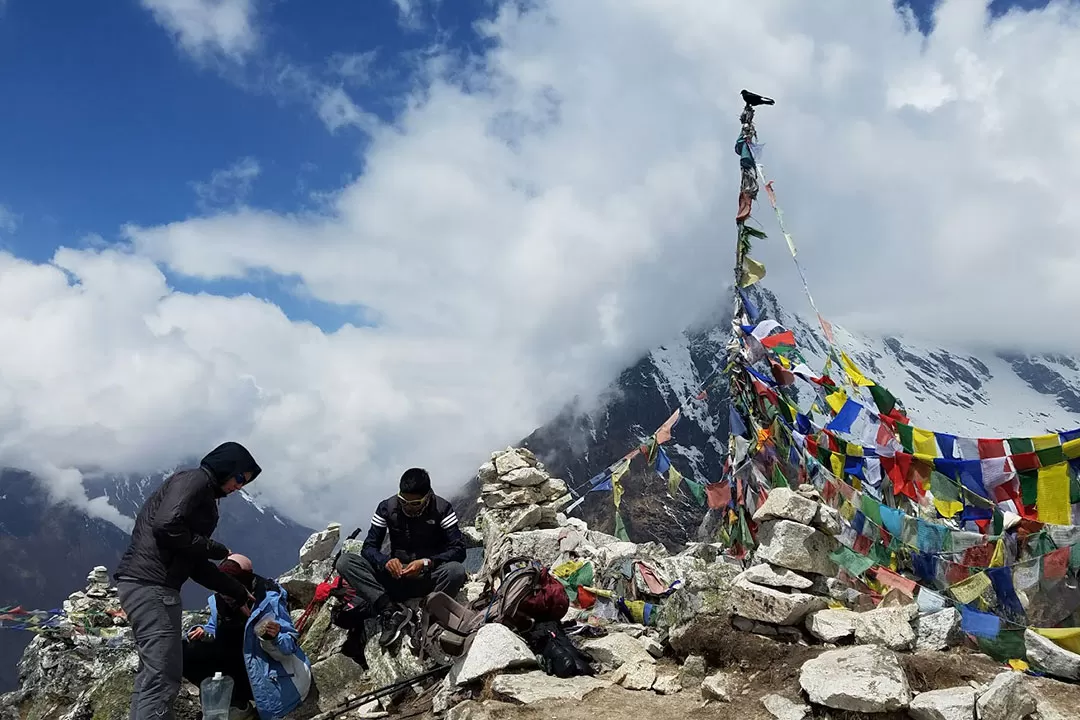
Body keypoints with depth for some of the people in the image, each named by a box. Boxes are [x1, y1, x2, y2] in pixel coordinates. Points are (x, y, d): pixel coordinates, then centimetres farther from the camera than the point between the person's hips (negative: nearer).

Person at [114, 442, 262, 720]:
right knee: (163, 679, -10)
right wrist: (214, 549, -10)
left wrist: (239, 593, 27)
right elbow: (166, 526, -22)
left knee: (151, 676, 15)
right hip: (151, 584, -10)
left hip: (144, 583, 10)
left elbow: (196, 566, 24)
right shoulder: (194, 480, -5)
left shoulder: (203, 495, 23)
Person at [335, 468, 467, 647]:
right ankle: (391, 610, -30)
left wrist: (426, 563, -31)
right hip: (396, 576, 3)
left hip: (429, 578, -3)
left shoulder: (442, 509, -9)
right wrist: (386, 561, -27)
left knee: (457, 571, -37)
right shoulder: (387, 508, -3)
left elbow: (458, 550, -15)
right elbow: (369, 547, -4)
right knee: (344, 562, -20)